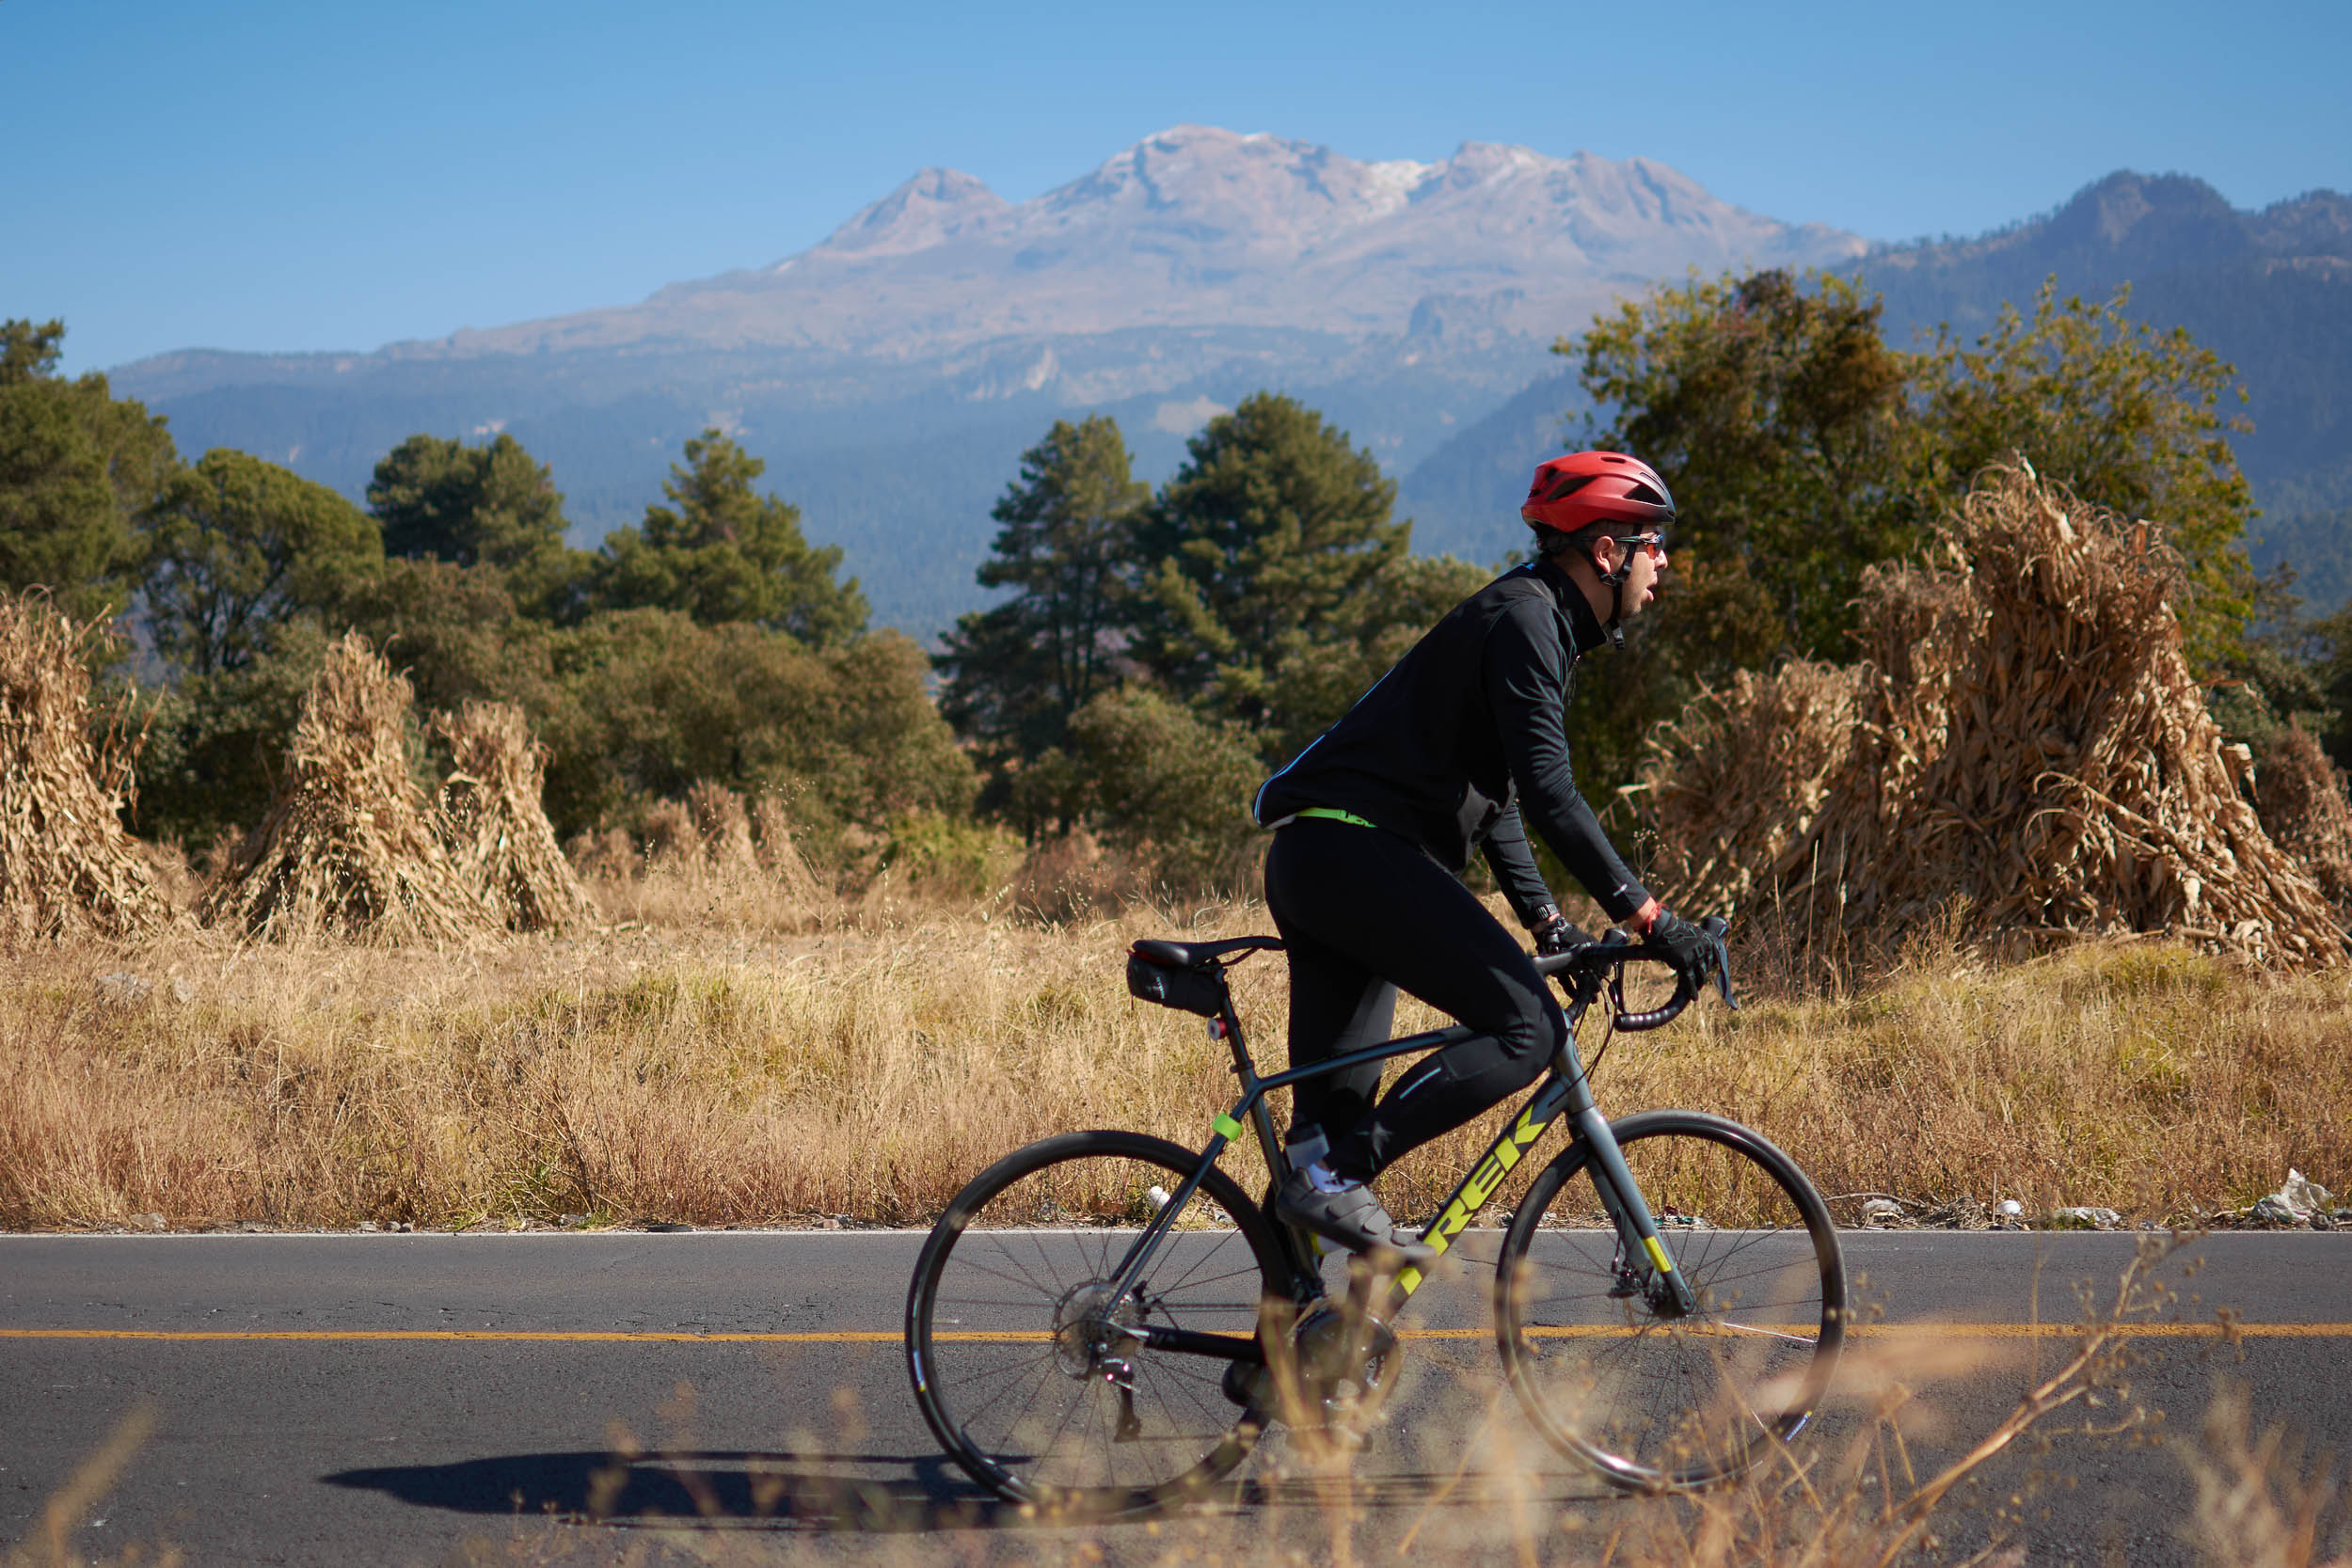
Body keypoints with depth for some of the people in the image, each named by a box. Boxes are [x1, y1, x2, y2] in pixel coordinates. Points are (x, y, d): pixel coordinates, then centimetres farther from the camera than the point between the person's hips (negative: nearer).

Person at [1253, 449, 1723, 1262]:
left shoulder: (1530, 621, 22)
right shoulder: (1524, 618, -10)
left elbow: (1493, 795, 28)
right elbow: (1548, 794, -18)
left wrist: (1545, 918, 24)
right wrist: (1647, 915, -16)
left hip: (1316, 861, 11)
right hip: (1354, 850, -11)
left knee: (1339, 1109, 8)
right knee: (1528, 1029, -16)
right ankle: (1332, 1179, -18)